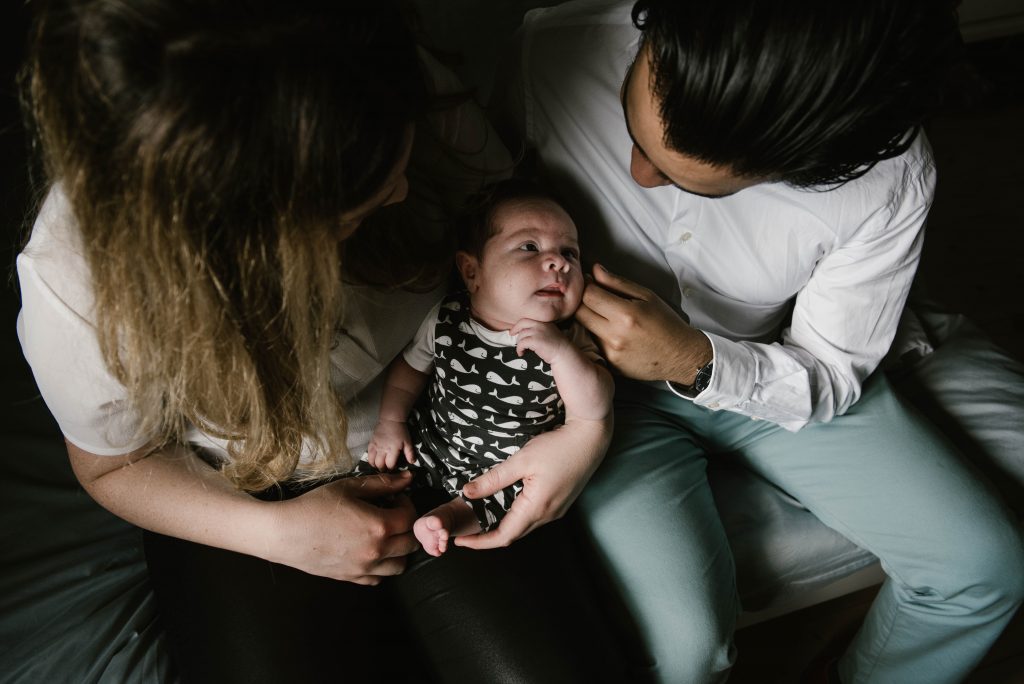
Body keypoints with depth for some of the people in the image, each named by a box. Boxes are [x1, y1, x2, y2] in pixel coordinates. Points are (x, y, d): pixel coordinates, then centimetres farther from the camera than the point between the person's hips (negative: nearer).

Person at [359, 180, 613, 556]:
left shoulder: (566, 339, -17)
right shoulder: (446, 320, -12)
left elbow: (594, 410, -25)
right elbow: (411, 367, 6)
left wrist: (561, 351, -38)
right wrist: (390, 421, -4)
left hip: (506, 468, -2)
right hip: (433, 442, 2)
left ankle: (456, 513, -11)